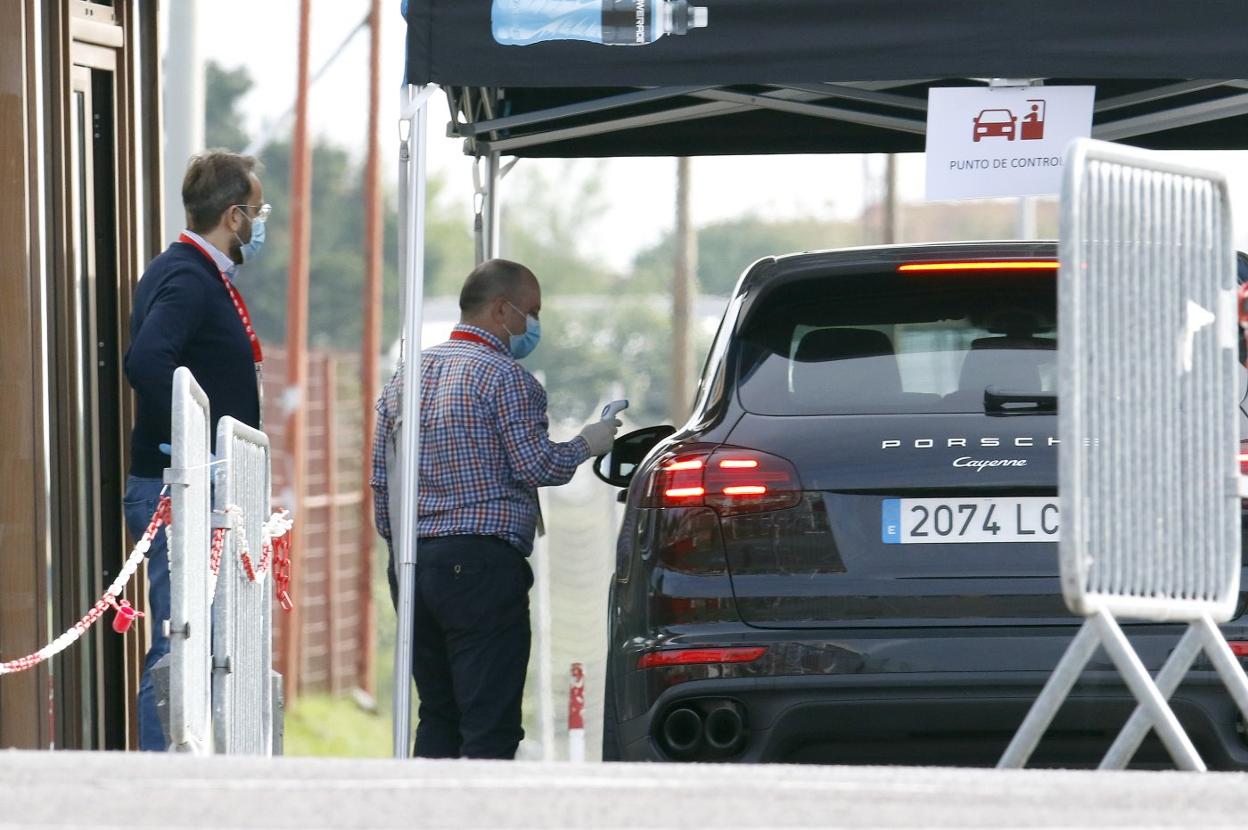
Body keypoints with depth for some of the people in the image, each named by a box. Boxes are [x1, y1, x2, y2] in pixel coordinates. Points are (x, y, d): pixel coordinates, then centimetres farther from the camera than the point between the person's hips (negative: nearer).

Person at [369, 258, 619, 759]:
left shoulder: (407, 376, 16)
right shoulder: (504, 376, -7)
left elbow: (381, 478, 16)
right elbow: (535, 466, -12)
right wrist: (586, 446, 6)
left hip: (412, 563, 7)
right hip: (481, 564, -7)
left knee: (437, 714, 13)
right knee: (490, 722, -7)